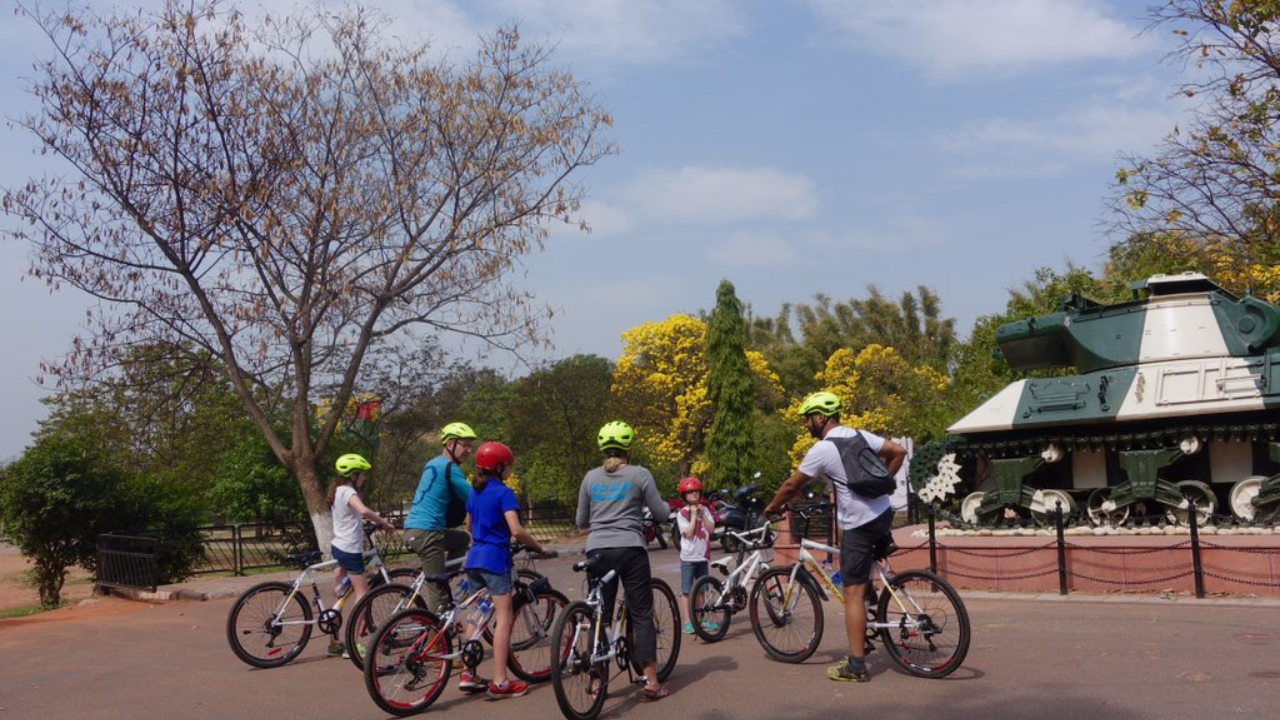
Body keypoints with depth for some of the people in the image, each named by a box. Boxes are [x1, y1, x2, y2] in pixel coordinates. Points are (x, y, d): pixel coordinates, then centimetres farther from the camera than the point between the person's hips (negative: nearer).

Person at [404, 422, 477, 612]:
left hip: (413, 530, 9)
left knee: (462, 539, 25)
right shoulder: (450, 468, -10)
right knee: (437, 590, -5)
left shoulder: (433, 464, 18)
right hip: (426, 532, -9)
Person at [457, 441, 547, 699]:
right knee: (504, 617, -5)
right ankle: (500, 682, -7)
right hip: (495, 558, -8)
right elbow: (516, 530, -20)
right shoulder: (503, 492, -11)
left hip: (474, 558, 8)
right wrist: (537, 546, -6)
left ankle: (468, 674, 16)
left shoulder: (474, 492, 13)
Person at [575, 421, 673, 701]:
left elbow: (581, 521, 15)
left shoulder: (591, 477, 9)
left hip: (597, 551, 3)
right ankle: (651, 681, 5)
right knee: (642, 615, 4)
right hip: (630, 549, -3)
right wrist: (667, 506, 25)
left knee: (600, 616, 10)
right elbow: (661, 514, 3)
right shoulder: (639, 474, -1)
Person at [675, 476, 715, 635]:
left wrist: (702, 514, -10)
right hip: (688, 558, -5)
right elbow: (688, 533, -17)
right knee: (686, 591, -3)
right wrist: (693, 515, -14)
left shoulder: (705, 510, 7)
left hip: (703, 556, 5)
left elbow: (711, 529, -3)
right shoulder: (682, 513, -6)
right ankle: (687, 622, -1)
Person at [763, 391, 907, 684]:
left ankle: (856, 666, -1)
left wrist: (771, 508, 14)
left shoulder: (820, 450, -11)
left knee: (853, 593, -3)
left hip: (859, 525, -8)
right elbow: (899, 452, 9)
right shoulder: (860, 435, 8)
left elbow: (792, 486, -3)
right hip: (884, 513, 8)